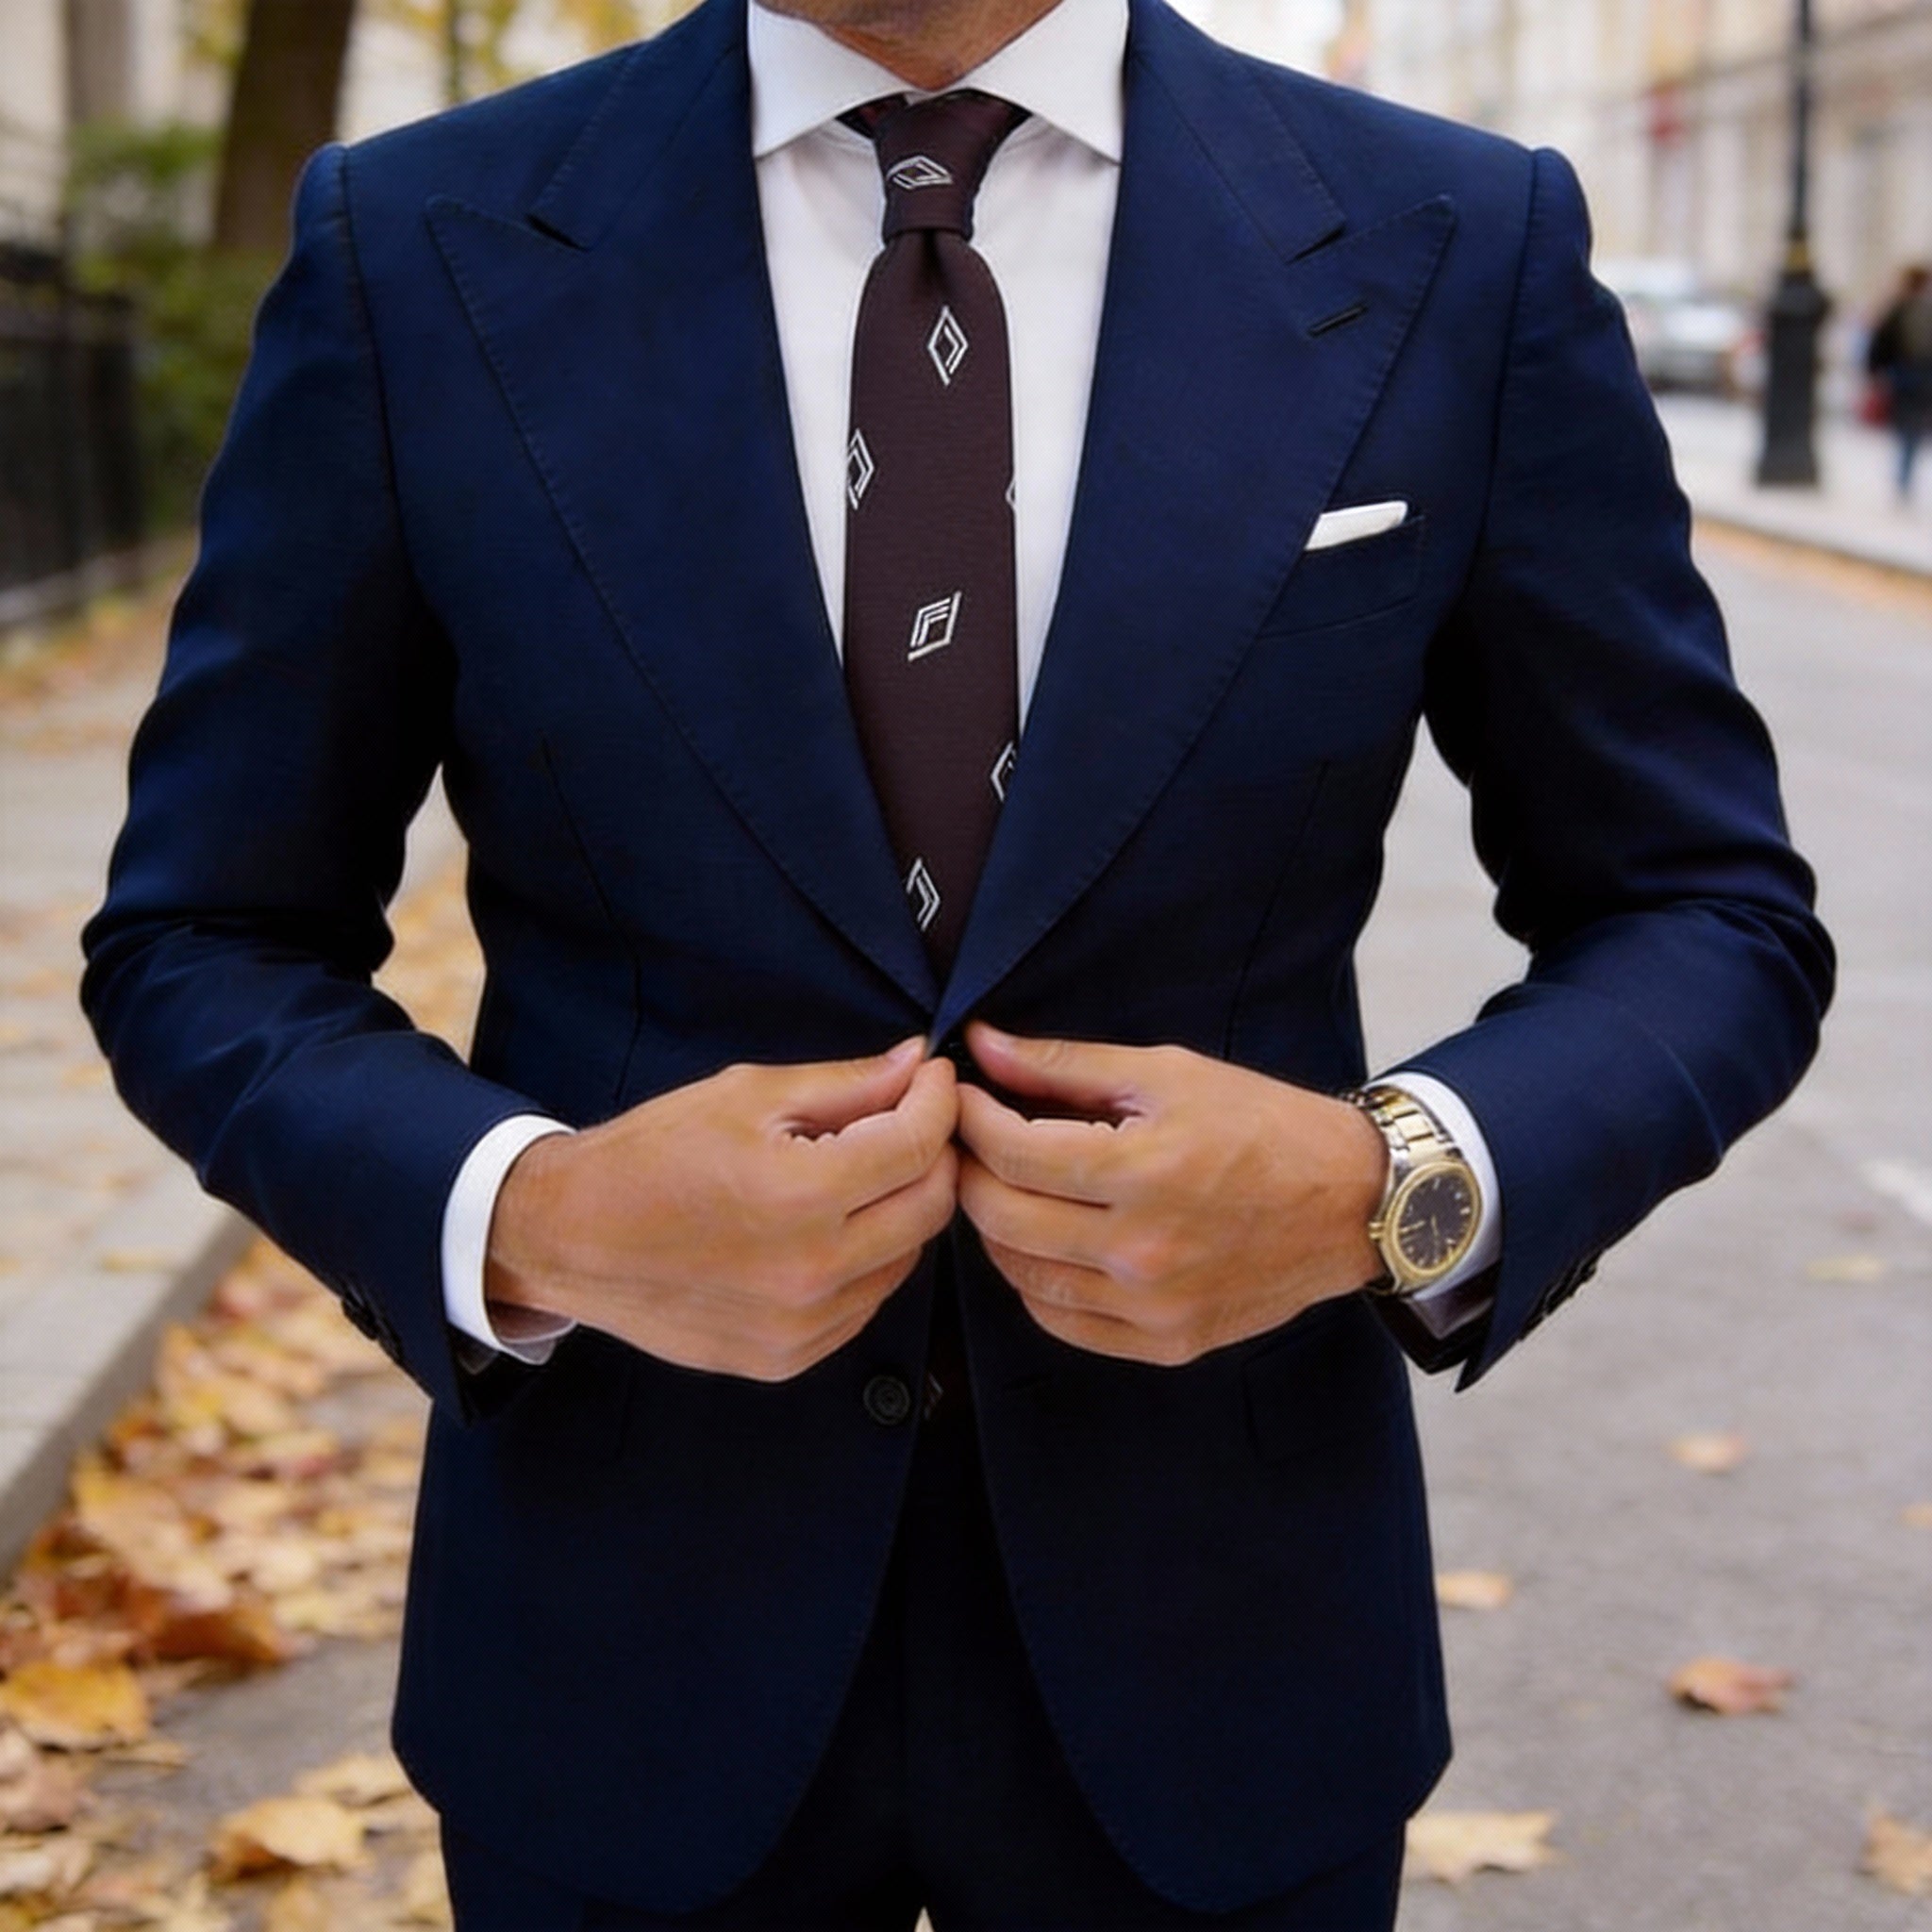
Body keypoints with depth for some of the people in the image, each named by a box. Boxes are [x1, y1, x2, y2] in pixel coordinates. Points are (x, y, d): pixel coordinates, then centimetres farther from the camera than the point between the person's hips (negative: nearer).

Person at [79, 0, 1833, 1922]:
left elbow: (1712, 918, 0)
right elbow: (201, 944, -1)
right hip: (628, 1635, 0)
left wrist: (1396, 1185, -19)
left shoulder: (1464, 251, -7)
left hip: (1215, 1630, 1)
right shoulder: (413, 250, -7)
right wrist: (523, 1218, -19)